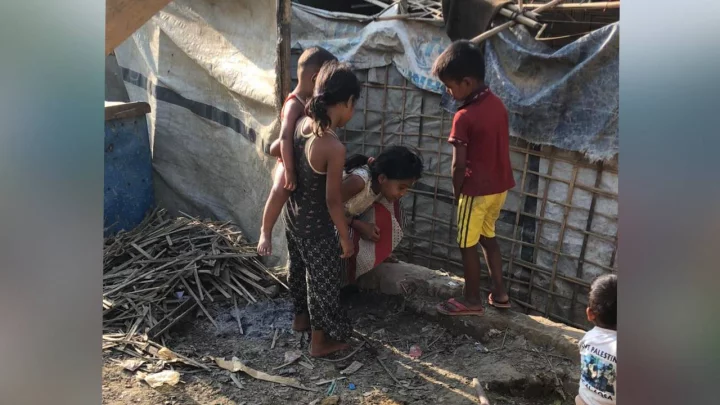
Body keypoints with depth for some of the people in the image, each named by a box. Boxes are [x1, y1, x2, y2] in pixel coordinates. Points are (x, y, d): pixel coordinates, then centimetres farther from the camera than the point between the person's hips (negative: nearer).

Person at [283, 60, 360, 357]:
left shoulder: (301, 125, -8)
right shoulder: (334, 148, -31)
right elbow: (333, 200, -25)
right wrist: (345, 237, -12)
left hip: (293, 216, 8)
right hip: (318, 226, -8)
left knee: (300, 268, 27)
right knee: (323, 279, 12)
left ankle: (301, 317, 50)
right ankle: (321, 340, 30)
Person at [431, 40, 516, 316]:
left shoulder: (464, 117, -22)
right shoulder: (497, 104, 1)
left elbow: (459, 164, -19)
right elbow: (496, 147, 9)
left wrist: (456, 191, -1)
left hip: (477, 189, -8)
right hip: (500, 185, 8)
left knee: (468, 245, 9)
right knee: (488, 237, 23)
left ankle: (472, 300, 23)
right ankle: (499, 292, 31)